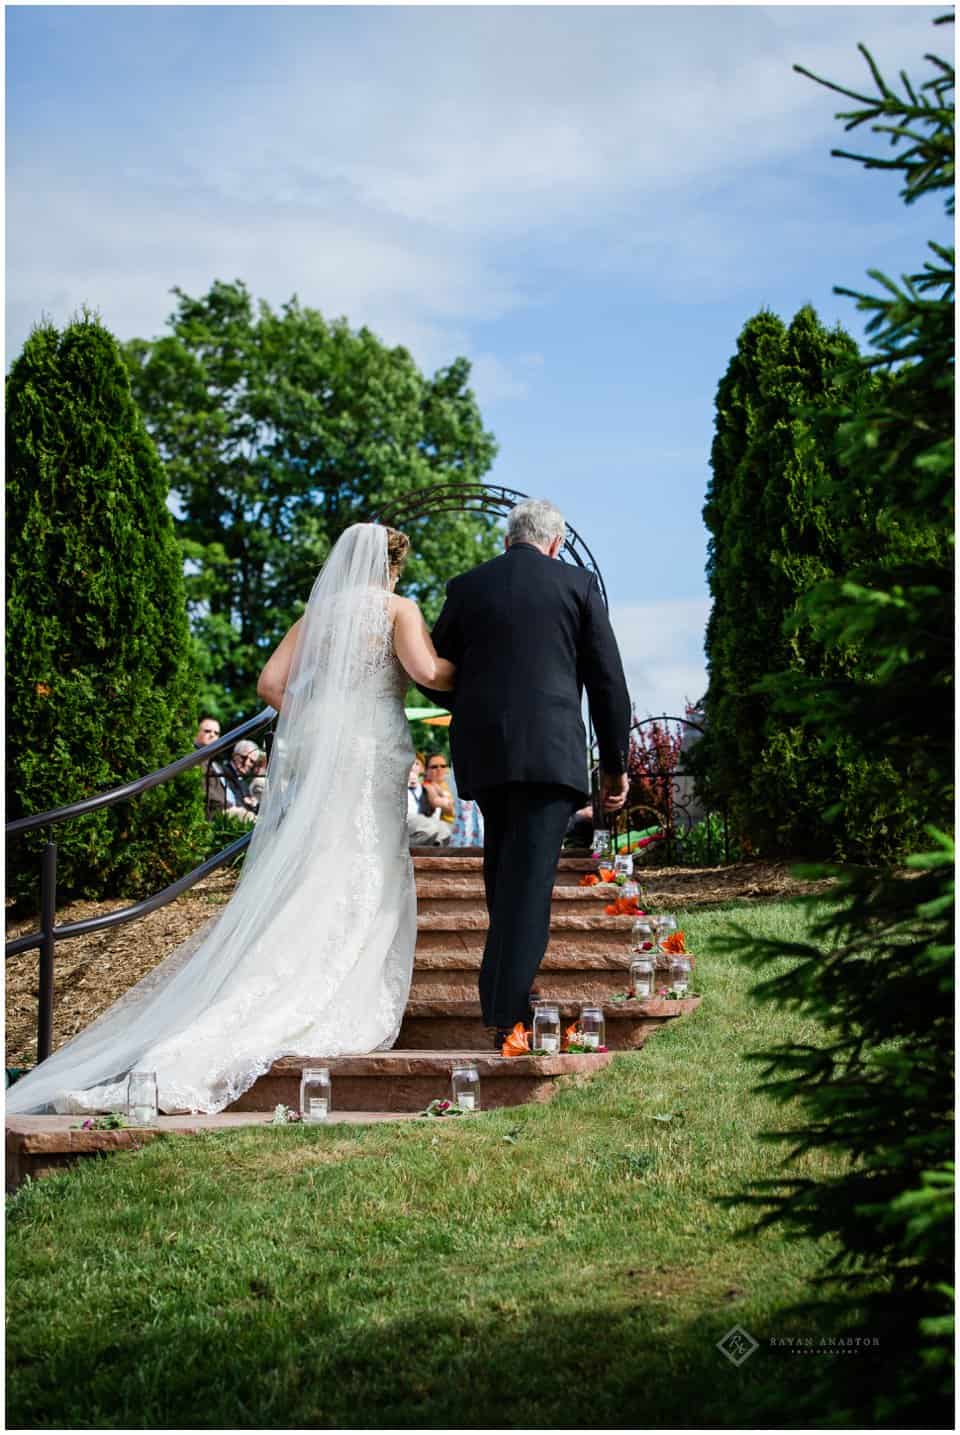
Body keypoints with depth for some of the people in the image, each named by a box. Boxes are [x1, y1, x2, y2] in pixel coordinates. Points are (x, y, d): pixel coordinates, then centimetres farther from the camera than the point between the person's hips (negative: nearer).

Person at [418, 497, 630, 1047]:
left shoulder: (467, 586, 10)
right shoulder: (578, 583, 4)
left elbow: (432, 676, 12)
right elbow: (609, 681, 3)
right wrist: (617, 765, 11)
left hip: (482, 754, 4)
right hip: (551, 750, -4)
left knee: (503, 875, 19)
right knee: (530, 880, -7)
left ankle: (504, 997, 27)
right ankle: (508, 1017, -13)